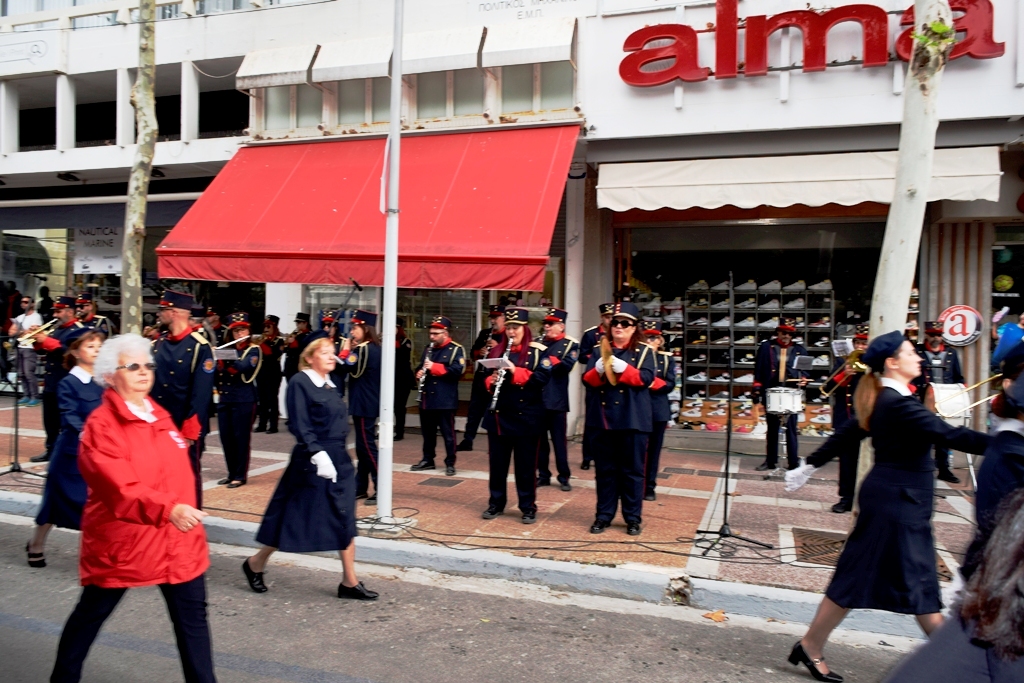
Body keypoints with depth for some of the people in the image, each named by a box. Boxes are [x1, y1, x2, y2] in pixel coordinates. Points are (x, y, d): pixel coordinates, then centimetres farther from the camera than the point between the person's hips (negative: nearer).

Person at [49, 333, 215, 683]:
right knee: (91, 614, 16)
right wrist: (168, 510, -40)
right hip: (121, 540, -5)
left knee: (192, 616, 7)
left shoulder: (159, 415, 8)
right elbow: (121, 488, -28)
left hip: (178, 539, 5)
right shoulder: (100, 425, -15)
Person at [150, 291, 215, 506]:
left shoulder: (199, 347, -12)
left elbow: (201, 395, -14)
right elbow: (150, 383, 9)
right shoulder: (159, 344, 8)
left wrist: (189, 432, -16)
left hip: (186, 428, -6)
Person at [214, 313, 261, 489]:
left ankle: (241, 475, 5)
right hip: (224, 399, 6)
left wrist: (222, 357, -28)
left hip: (244, 400, -6)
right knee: (226, 438, 8)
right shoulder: (227, 350, 15)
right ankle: (231, 473, 20)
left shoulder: (253, 350, -2)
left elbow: (243, 366, -21)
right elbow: (217, 371, 8)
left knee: (241, 438, -2)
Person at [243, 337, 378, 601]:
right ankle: (255, 564, 25)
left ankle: (350, 582, 14)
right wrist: (318, 454, -26)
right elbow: (300, 426, -18)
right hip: (311, 461, -8)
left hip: (339, 459, 8)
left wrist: (337, 456, 16)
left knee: (345, 520, 6)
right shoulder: (300, 382, -11)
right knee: (294, 519, 3)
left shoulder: (330, 386, 12)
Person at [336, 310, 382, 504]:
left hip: (363, 404, -10)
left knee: (367, 445, -7)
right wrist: (351, 351, 7)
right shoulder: (376, 348, 12)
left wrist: (345, 350, -6)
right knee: (362, 445, 14)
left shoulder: (362, 349, -17)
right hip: (368, 402, 10)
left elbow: (345, 368, -19)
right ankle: (361, 487, 21)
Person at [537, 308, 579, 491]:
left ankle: (564, 477, 9)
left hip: (557, 400, -4)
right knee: (539, 439, 8)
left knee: (559, 440, 1)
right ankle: (543, 475, 18)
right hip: (537, 399, 4)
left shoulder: (570, 344, 1)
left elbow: (566, 366, -16)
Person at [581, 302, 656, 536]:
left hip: (633, 420, -3)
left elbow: (646, 378, -12)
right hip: (603, 418, 3)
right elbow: (587, 379, 2)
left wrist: (623, 368, -26)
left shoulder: (644, 351, 3)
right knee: (605, 470, 9)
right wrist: (598, 370, -19)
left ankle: (633, 518, 14)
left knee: (632, 471, 4)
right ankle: (604, 515, 18)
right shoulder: (600, 350, 11)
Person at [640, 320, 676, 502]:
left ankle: (650, 487, 15)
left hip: (658, 410, 1)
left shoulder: (667, 359, 7)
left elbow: (670, 384, -2)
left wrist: (652, 383, -17)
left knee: (653, 449, 7)